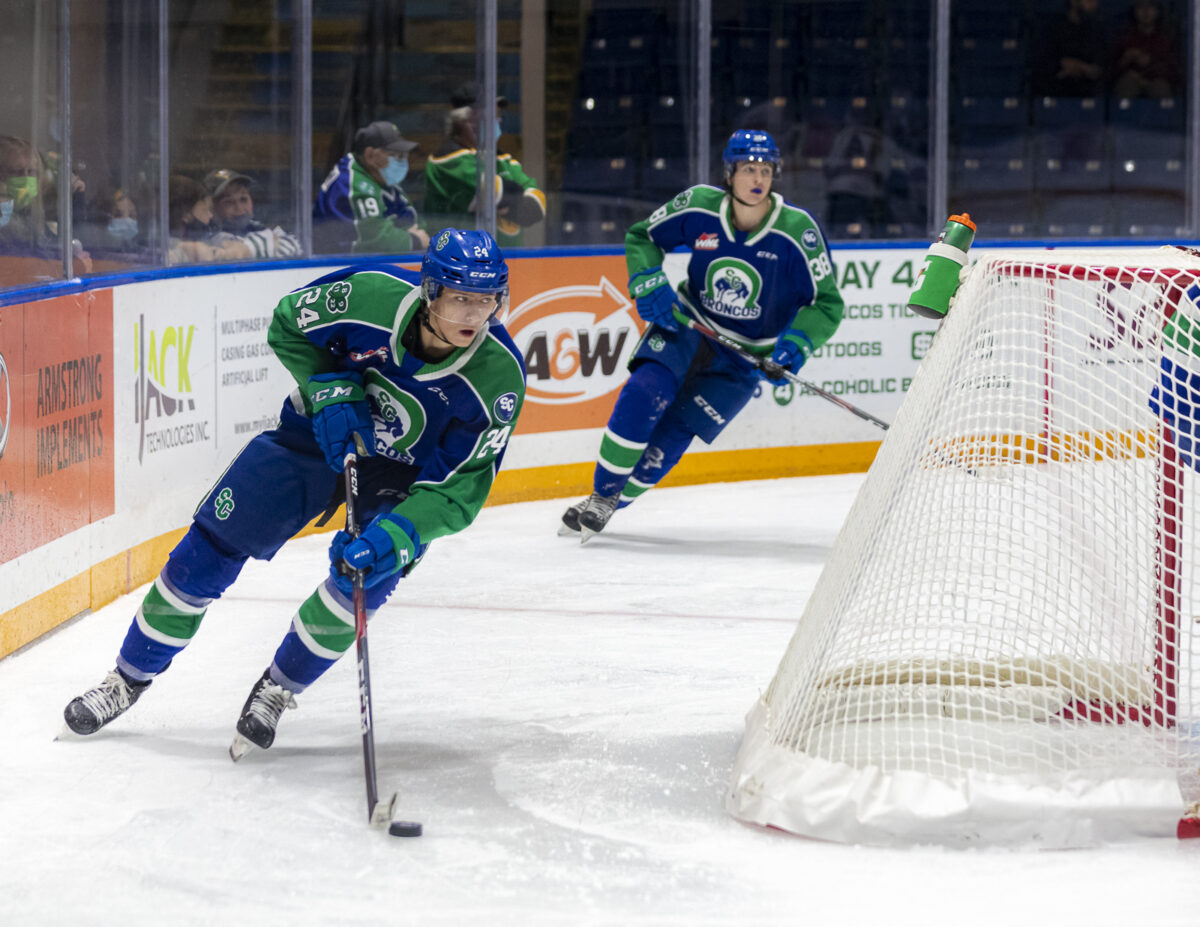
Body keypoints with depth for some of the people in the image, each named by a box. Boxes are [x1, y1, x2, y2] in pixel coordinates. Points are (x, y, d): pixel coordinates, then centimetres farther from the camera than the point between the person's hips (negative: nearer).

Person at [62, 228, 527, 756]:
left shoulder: (500, 376, -28)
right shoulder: (372, 295, -29)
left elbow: (461, 486, -26)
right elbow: (288, 324, -7)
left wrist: (396, 534, -40)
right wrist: (330, 390, -20)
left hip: (406, 470, -1)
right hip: (320, 433, 1)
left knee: (369, 572, -25)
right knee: (211, 551, -3)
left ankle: (278, 689, 1)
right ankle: (130, 678, 18)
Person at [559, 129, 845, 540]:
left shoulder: (797, 230, -18)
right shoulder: (700, 207, -13)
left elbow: (826, 302, -11)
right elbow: (641, 236, 4)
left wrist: (796, 342, -27)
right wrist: (648, 284, -12)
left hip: (744, 356, -1)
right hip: (686, 324, 1)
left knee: (673, 433, -9)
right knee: (643, 394, -24)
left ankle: (611, 505, 10)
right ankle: (601, 495, -11)